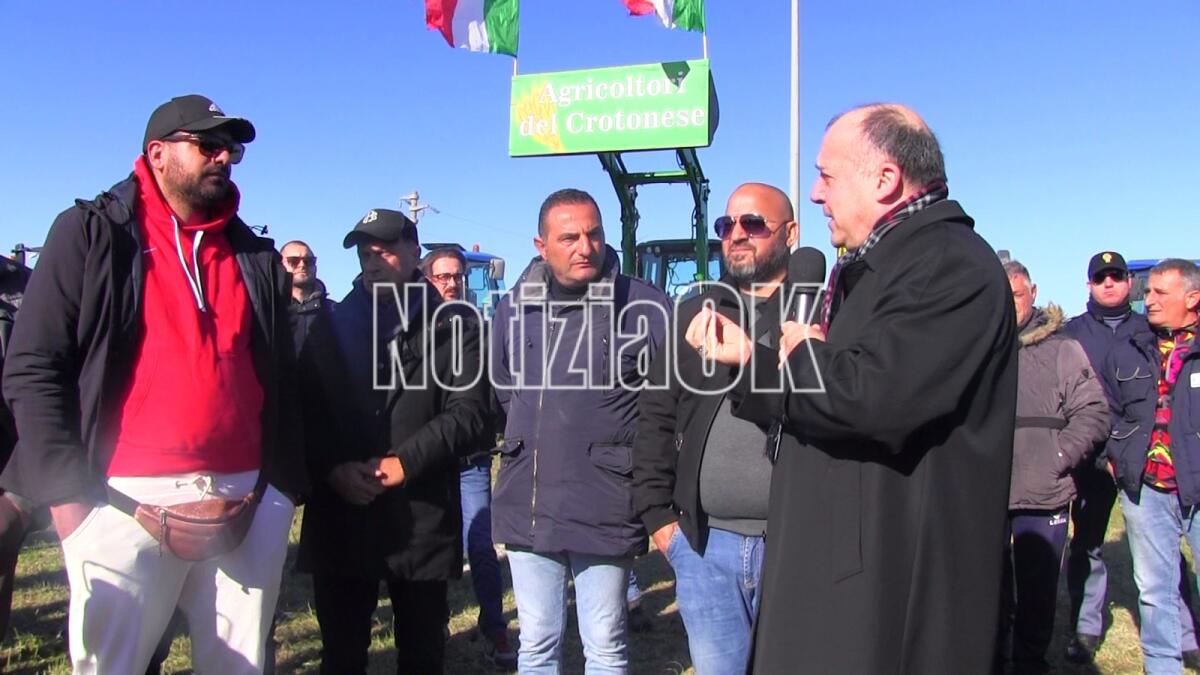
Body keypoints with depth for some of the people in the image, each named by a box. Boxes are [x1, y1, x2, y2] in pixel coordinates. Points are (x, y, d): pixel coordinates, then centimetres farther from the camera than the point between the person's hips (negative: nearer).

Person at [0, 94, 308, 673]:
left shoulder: (255, 255, 14)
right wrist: (67, 493, -8)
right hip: (128, 501, -3)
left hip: (247, 501, 4)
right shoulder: (93, 232, 3)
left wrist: (284, 484, 8)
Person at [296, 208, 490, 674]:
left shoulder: (452, 327, 6)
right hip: (339, 518, 2)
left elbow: (468, 411, -4)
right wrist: (332, 469, -11)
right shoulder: (331, 324, 12)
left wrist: (405, 463, -14)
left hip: (423, 517, -2)